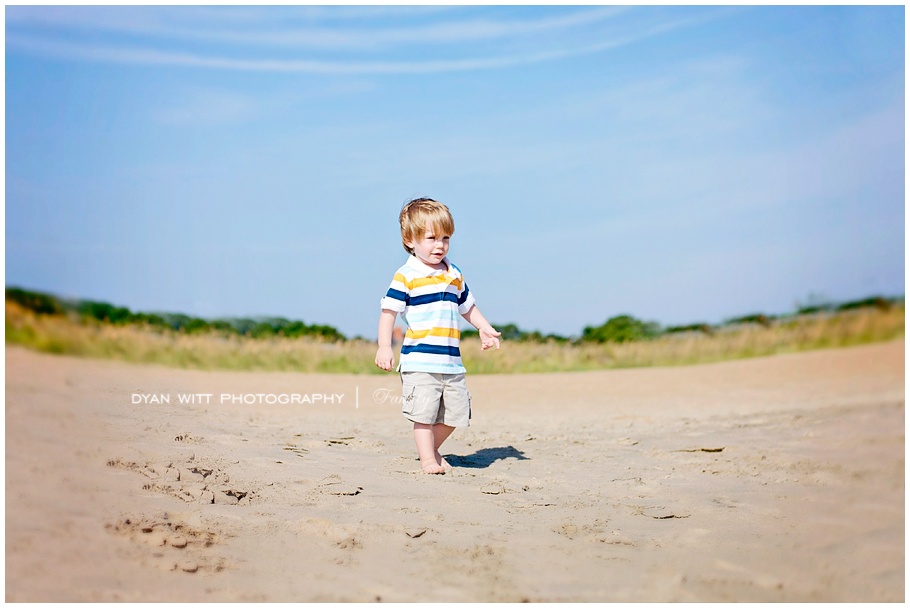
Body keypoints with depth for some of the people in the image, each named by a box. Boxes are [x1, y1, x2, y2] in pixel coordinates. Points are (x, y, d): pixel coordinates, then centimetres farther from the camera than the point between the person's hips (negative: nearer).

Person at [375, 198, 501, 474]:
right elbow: (389, 310, -7)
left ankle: (432, 448, 32)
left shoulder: (454, 275, 14)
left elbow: (466, 305, 27)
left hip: (451, 361, 6)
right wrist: (384, 347, -14)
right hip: (419, 360, -6)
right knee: (424, 411, -8)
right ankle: (427, 458, 7)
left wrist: (484, 328, 17)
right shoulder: (406, 276, -6)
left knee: (454, 413, 10)